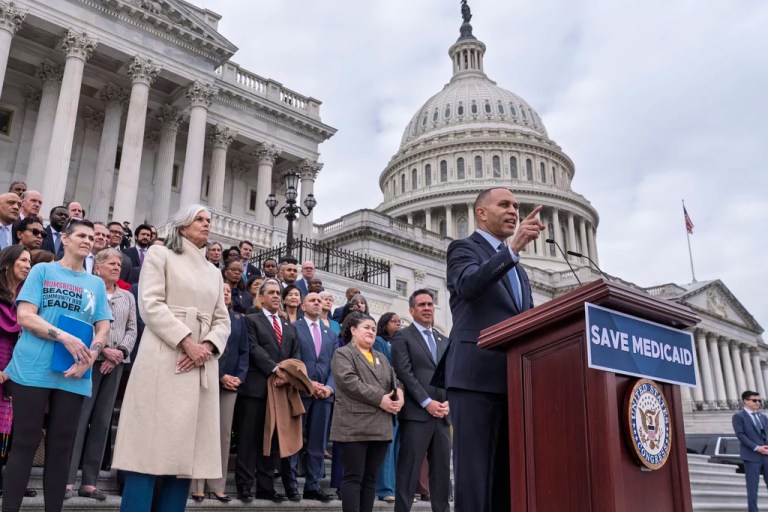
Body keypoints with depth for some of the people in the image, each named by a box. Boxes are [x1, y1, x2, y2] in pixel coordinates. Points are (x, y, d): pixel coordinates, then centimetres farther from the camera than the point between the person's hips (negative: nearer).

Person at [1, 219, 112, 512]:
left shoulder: (96, 283, 15)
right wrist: (65, 338, -16)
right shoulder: (42, 270, 7)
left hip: (73, 375, 3)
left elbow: (103, 328, 9)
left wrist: (89, 358, -10)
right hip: (33, 369, -3)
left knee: (61, 446, 6)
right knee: (25, 443, -1)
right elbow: (25, 316, -4)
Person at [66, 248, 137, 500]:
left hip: (116, 363, 5)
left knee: (102, 421, 5)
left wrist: (119, 352, -7)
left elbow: (132, 330, 10)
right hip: (90, 359, -4)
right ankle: (68, 479, -3)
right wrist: (103, 349, -13)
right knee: (79, 417, -7)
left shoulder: (127, 297, 16)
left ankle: (89, 481, 9)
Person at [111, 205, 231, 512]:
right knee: (151, 447, -8)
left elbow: (222, 321, 15)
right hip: (164, 359, -5)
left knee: (184, 449, 3)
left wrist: (208, 346, -7)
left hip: (202, 366, 5)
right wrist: (186, 341, -15)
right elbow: (151, 304, -6)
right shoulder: (160, 254, 7)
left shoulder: (214, 272, 22)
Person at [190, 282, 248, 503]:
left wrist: (240, 376, -4)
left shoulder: (239, 319, 13)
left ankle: (217, 485, 9)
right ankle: (197, 485, 4)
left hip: (232, 382, 4)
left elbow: (244, 351, 11)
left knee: (224, 433, 3)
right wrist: (220, 376, -11)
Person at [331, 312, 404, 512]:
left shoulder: (381, 358, 23)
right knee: (353, 477, -4)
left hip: (380, 426, 7)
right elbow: (349, 382, -14)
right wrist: (380, 399, -15)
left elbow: (395, 382, 18)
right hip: (354, 426, -6)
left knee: (370, 478, 8)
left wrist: (399, 396, -6)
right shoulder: (343, 354, 1)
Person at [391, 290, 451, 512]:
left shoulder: (444, 341, 20)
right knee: (409, 470, -6)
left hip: (442, 415, 6)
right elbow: (404, 373, -8)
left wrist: (449, 402, -1)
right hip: (416, 413, -5)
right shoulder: (402, 336, 2)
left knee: (442, 470, 6)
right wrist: (427, 402, -13)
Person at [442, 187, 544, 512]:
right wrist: (513, 248, -30)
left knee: (508, 477, 7)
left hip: (514, 381, 7)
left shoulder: (516, 267, 26)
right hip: (476, 376, -7)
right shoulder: (464, 248, 4)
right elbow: (468, 285, -19)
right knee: (475, 474, -8)